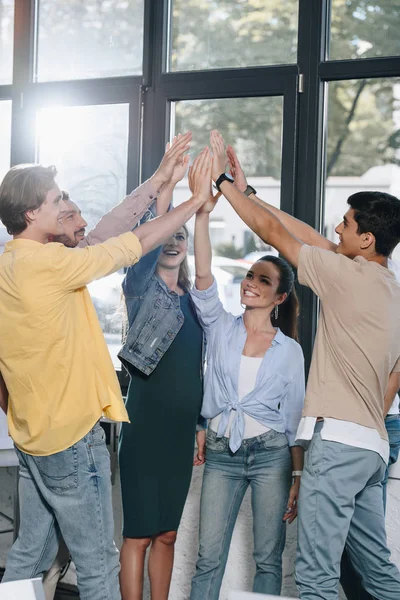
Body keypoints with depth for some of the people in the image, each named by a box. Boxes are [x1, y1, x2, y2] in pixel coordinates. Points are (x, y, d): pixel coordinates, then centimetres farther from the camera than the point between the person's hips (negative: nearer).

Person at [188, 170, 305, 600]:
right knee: (209, 557, 0)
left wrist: (298, 479, 1)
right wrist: (202, 213, -20)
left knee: (268, 559, 4)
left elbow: (294, 419, 6)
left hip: (270, 454, -1)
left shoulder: (290, 349, 4)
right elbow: (203, 278, -11)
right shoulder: (221, 328, 5)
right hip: (222, 452, 1)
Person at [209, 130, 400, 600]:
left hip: (338, 438, -10)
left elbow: (274, 232, -5)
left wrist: (222, 181, 5)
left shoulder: (351, 275, -10)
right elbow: (310, 239, 18)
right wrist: (246, 191, 19)